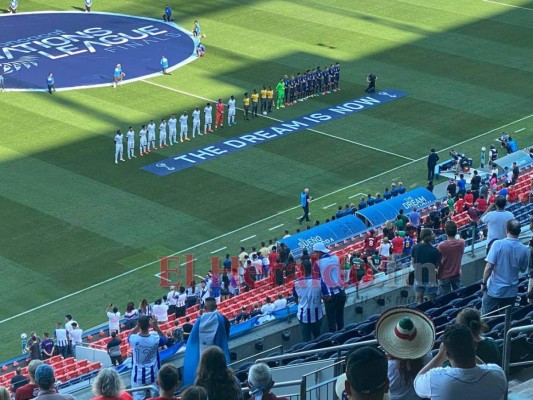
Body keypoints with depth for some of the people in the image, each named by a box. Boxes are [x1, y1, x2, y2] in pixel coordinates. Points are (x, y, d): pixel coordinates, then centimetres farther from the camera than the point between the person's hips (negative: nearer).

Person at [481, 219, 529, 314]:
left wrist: (484, 283, -6)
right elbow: (523, 269, 8)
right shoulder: (524, 250, -6)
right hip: (511, 292, 3)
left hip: (494, 290, -3)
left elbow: (489, 267, -18)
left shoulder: (498, 244, -16)